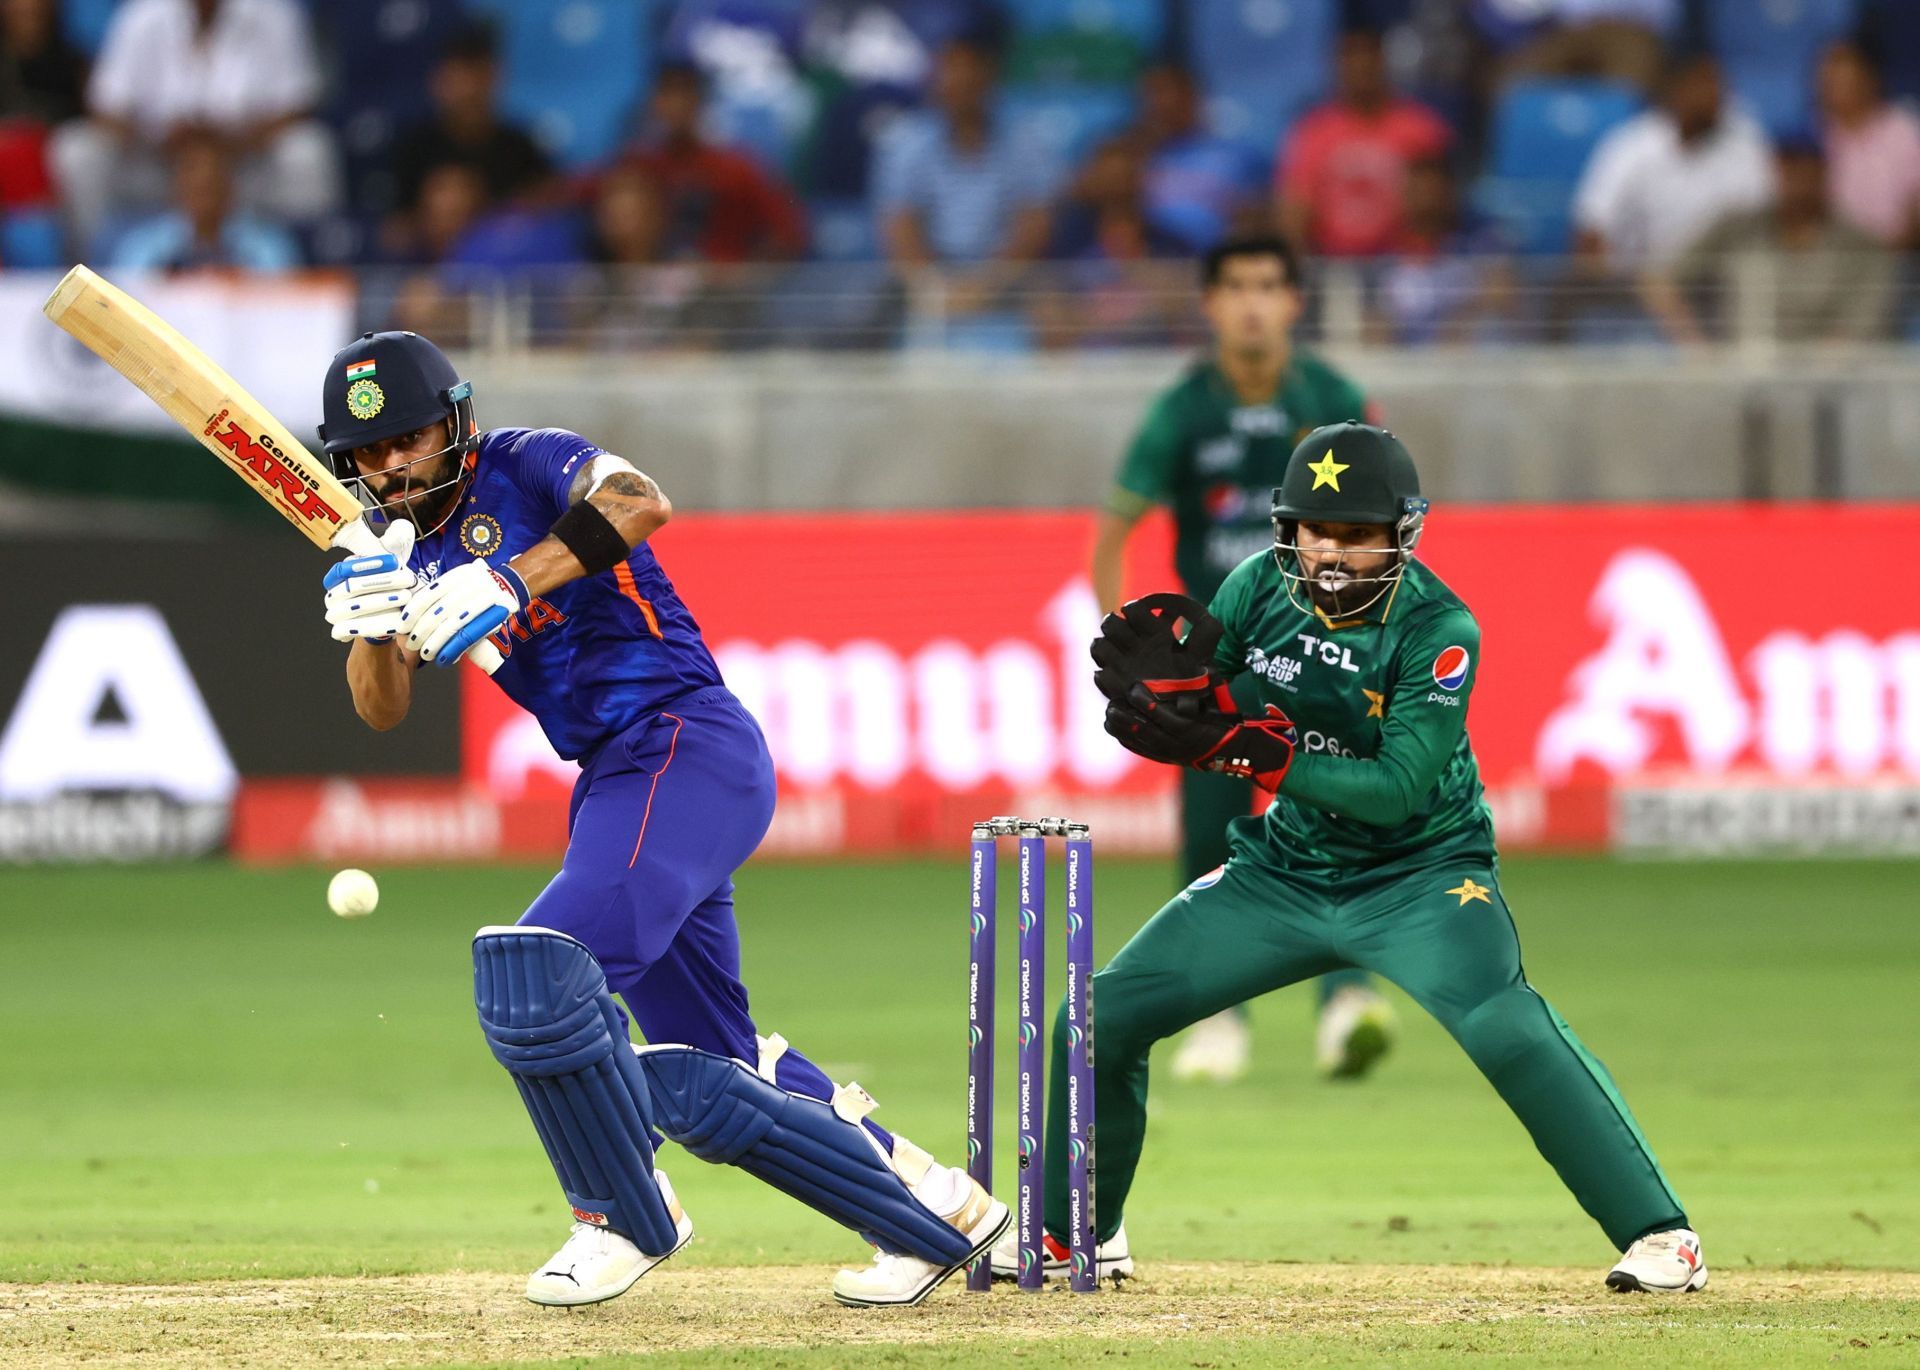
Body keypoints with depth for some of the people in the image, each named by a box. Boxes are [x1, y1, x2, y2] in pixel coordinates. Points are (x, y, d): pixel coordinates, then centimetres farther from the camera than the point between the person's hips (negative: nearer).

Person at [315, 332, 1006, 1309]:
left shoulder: (525, 465, -6)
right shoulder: (414, 551, 15)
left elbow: (642, 503, -26)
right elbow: (382, 709, 4)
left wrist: (509, 585, -33)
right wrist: (372, 627, -17)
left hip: (690, 747, -9)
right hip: (615, 785, 9)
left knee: (533, 978, -24)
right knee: (702, 1087, 9)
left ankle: (622, 1219, -4)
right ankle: (930, 1212, 21)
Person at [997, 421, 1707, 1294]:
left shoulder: (1438, 628, -20)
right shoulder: (1262, 587, -6)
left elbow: (1399, 789, -28)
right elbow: (1188, 728, 1)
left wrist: (1252, 751, -36)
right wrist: (1173, 678, -24)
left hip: (1421, 876, -5)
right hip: (1284, 873, 5)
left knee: (1504, 1028, -31)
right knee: (1103, 1014, 0)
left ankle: (1656, 1231, -24)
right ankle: (1073, 1231, 23)